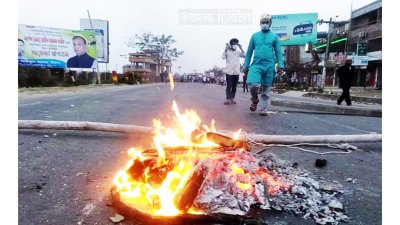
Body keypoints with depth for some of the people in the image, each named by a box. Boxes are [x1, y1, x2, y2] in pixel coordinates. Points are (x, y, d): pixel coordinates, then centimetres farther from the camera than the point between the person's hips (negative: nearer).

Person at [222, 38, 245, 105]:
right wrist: (226, 49, -18)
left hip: (236, 72, 4)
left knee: (234, 86, 7)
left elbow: (244, 56, -2)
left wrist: (241, 48, -4)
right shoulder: (227, 51, -1)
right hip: (229, 72, -4)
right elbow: (223, 57, -16)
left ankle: (232, 99, 13)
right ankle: (228, 99, -6)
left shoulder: (238, 52, 11)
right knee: (229, 86, -6)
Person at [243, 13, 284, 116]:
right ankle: (254, 100, 8)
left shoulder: (274, 37, 9)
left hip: (269, 66, 0)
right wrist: (246, 65, 7)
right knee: (253, 84, -21)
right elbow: (249, 52, 12)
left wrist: (280, 66, -5)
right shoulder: (254, 36, 12)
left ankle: (264, 109, 14)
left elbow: (278, 52, 6)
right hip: (256, 65, 0)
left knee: (266, 90, 3)